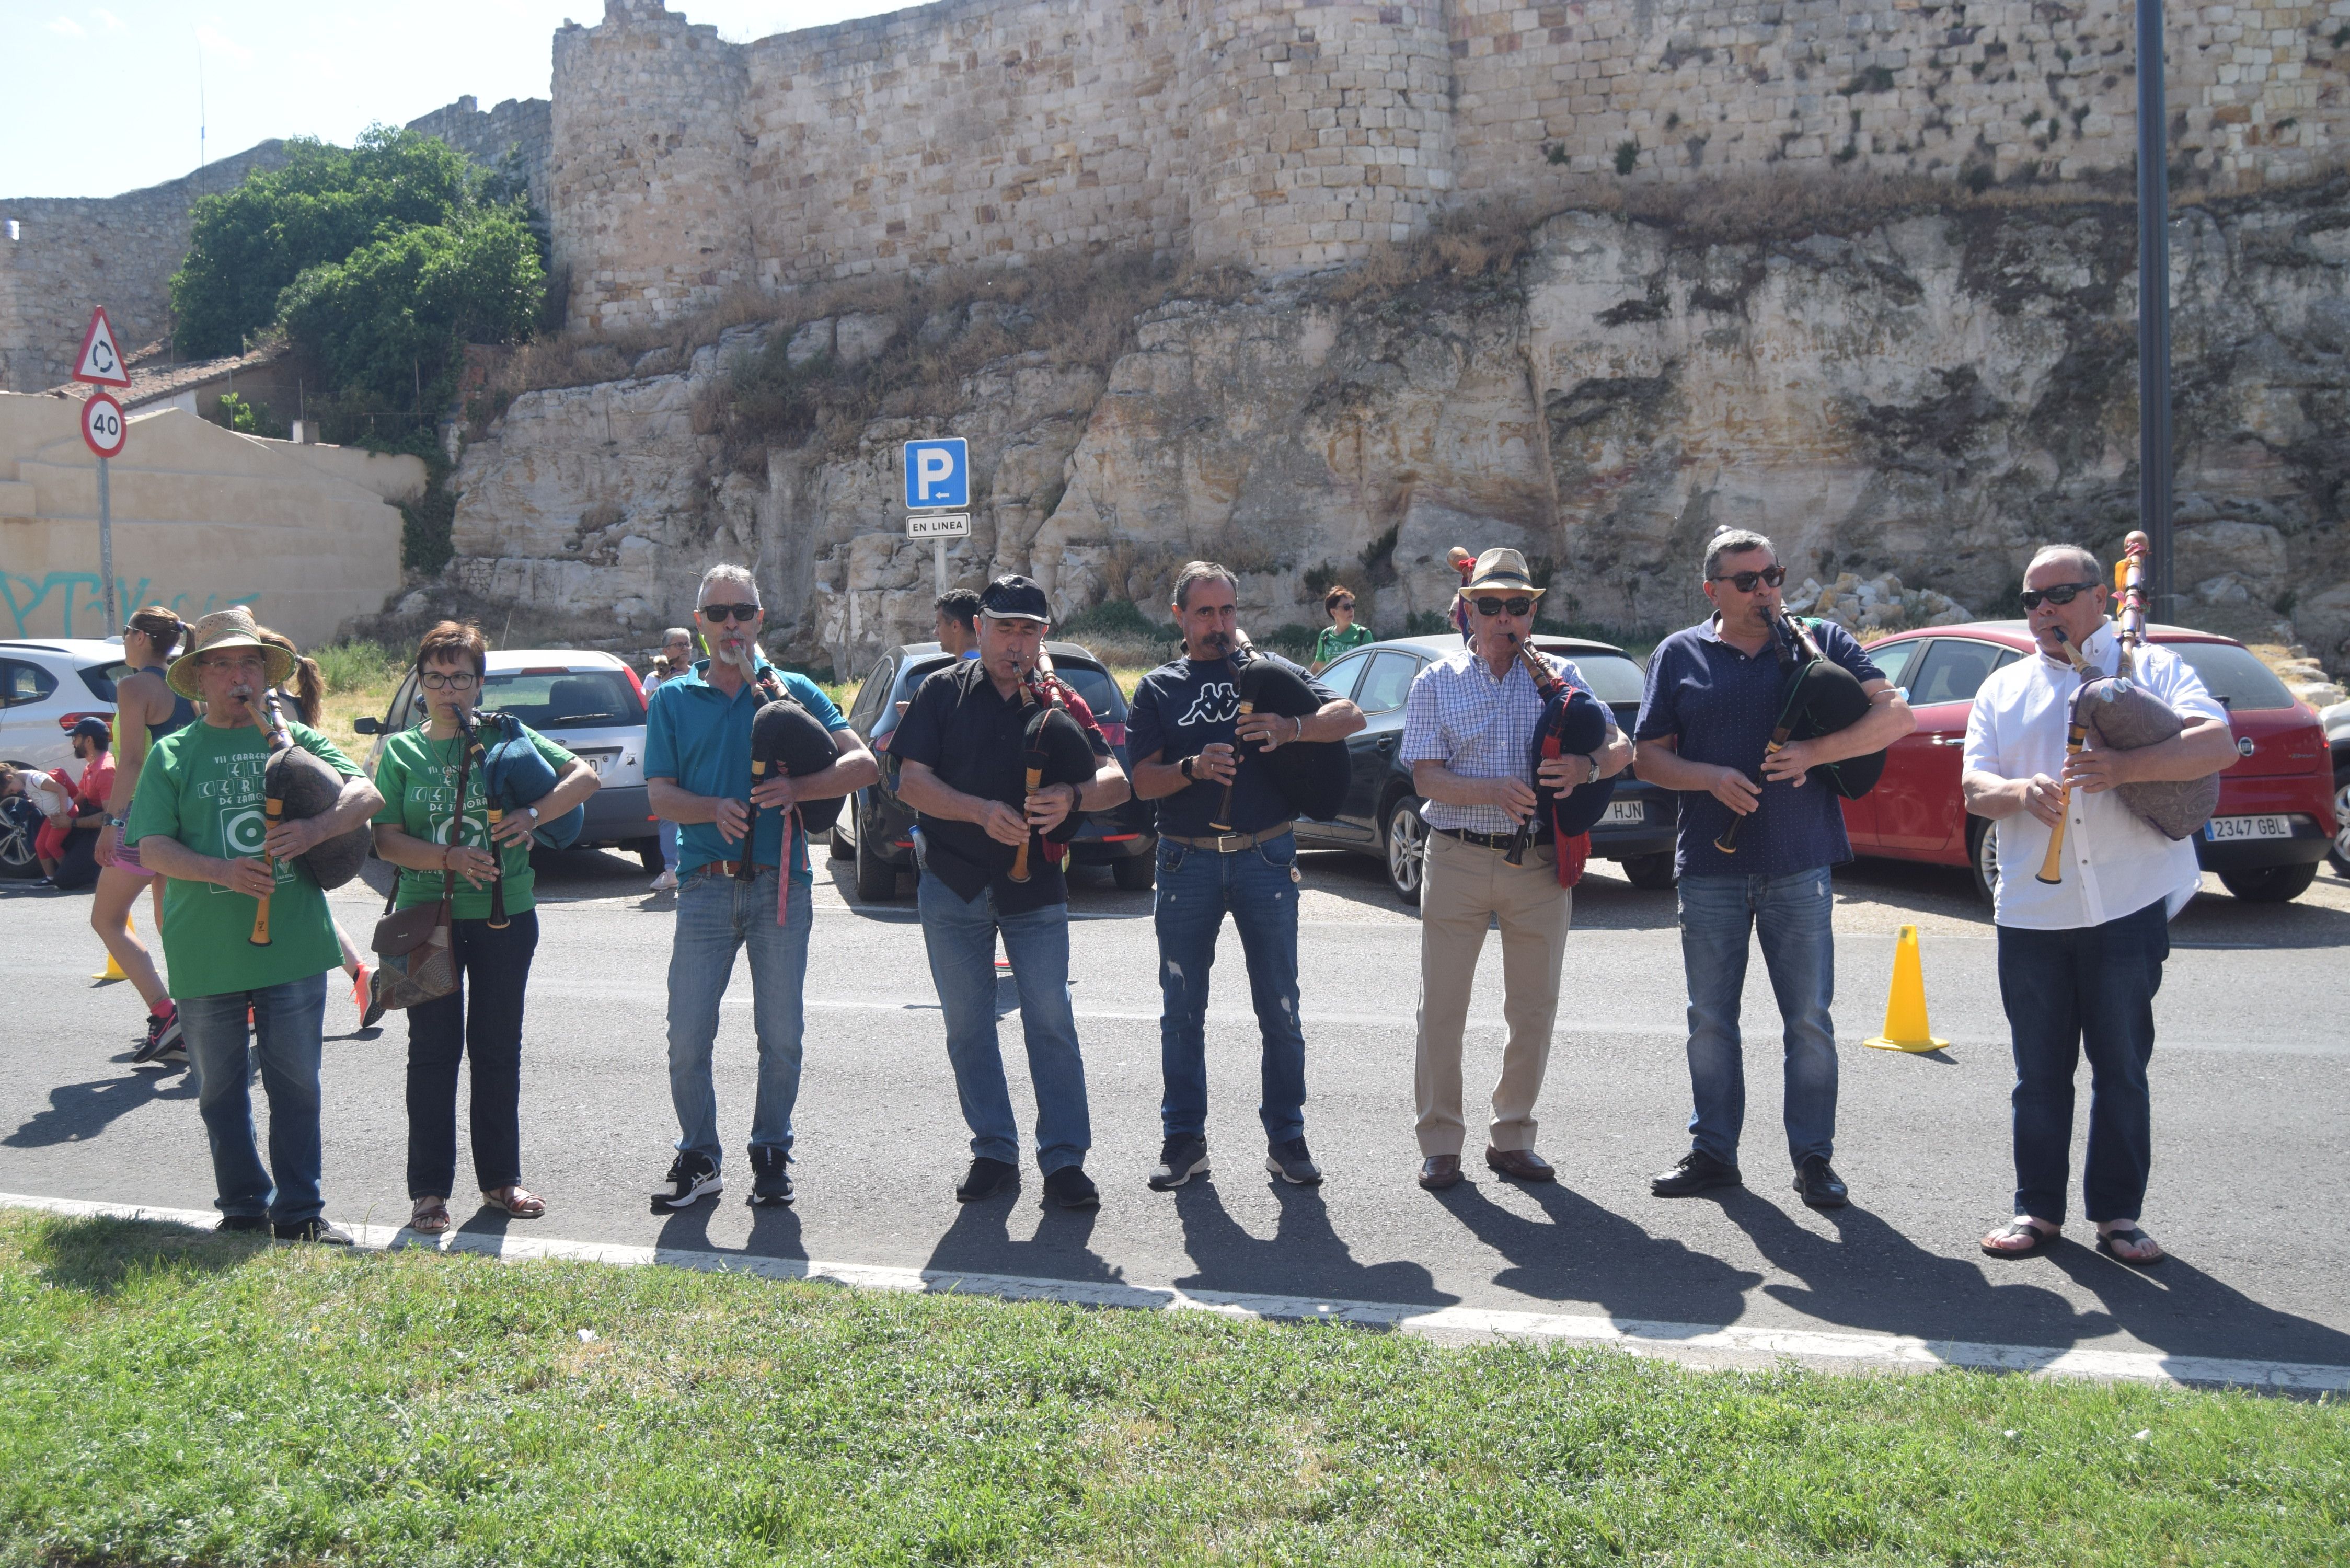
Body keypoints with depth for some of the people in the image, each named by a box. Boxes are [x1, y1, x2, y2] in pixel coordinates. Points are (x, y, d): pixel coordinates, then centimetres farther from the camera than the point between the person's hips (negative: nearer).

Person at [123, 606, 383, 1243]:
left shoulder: (296, 739, 8)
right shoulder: (172, 754, 5)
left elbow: (368, 794, -3)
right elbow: (152, 849, -3)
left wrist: (312, 831, -22)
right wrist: (224, 871, -21)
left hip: (293, 947, 0)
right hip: (204, 953, 0)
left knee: (296, 1083, 5)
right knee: (220, 1089, 10)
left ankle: (299, 1210, 15)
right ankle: (244, 1207, 24)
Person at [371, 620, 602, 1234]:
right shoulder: (400, 752, 4)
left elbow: (585, 775, -5)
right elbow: (387, 838, -4)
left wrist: (533, 815, -19)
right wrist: (450, 859, -21)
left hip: (506, 914, 0)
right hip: (427, 915, 0)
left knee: (498, 1048, 9)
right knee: (434, 1051, 4)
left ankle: (501, 1178, 20)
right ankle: (429, 1190, 12)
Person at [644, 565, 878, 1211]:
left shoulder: (793, 691, 8)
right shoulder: (673, 700, 11)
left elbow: (863, 763, -2)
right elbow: (660, 794, 3)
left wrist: (797, 789, -19)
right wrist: (714, 809, -18)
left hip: (781, 885, 0)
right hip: (706, 885, 1)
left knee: (781, 1037, 5)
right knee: (687, 1036, 0)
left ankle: (771, 1156, 20)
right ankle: (697, 1158, 16)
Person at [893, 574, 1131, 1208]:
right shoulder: (943, 693, 3)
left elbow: (1116, 779, -5)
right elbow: (911, 782, -6)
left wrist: (1073, 797, -27)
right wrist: (981, 811, -21)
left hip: (1036, 887, -1)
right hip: (954, 885, 1)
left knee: (1051, 1020, -3)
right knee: (968, 1025, 8)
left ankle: (1064, 1159, 5)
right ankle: (993, 1152, 20)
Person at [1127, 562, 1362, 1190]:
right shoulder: (1159, 688, 10)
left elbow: (1350, 716, -3)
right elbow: (1144, 780, 1)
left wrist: (1293, 729, -21)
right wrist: (1194, 768, -18)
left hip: (1265, 856, -1)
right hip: (1187, 860, 1)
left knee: (1279, 1007, 2)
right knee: (1182, 1008, 6)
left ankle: (1286, 1137, 12)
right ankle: (1184, 1138, 16)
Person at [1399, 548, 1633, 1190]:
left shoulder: (1561, 678, 8)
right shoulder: (1436, 682, 4)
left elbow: (1621, 748, 4)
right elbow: (1426, 778, -5)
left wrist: (1586, 767, -20)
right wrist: (1495, 790, -23)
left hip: (1540, 863, 2)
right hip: (1458, 859, -1)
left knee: (1534, 1011, 8)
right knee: (1442, 1007, 1)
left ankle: (1512, 1138, 22)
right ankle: (1440, 1143, 12)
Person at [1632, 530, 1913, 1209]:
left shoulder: (1821, 642, 5)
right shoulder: (1679, 656, 7)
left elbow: (1896, 715, -3)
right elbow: (1649, 757, 6)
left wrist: (1815, 753, -16)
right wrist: (1711, 777, -13)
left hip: (1800, 865, -1)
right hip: (1710, 866, 1)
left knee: (1809, 1019, 3)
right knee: (1710, 1019, 8)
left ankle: (1814, 1158, 14)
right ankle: (1713, 1153, 19)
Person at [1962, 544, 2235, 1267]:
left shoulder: (2151, 667, 6)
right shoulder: (2004, 688, 15)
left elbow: (2218, 744, -10)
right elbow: (1973, 789, 6)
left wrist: (2124, 767, -26)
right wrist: (2016, 792, -17)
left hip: (2128, 907, -2)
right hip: (2030, 910, 2)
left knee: (2122, 1069, 5)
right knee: (2040, 1072, 8)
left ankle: (2118, 1214, 16)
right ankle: (2038, 1208, 18)